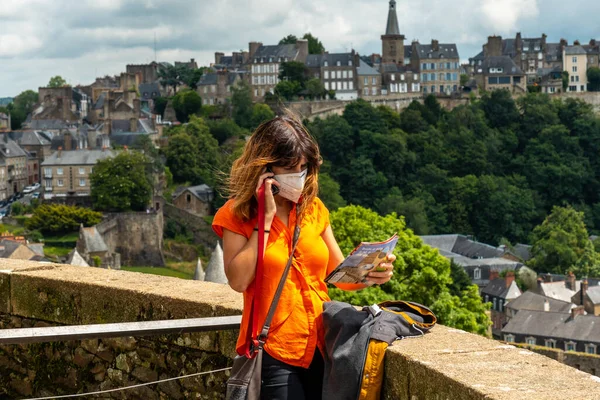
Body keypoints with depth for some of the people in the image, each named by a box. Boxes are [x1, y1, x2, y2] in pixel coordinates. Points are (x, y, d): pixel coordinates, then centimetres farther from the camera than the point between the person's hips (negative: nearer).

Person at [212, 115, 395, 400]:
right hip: (274, 351, -4)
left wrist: (369, 275, -11)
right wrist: (265, 219, -15)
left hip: (321, 344, 4)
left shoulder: (313, 208, 7)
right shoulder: (238, 213, -4)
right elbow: (239, 281, -17)